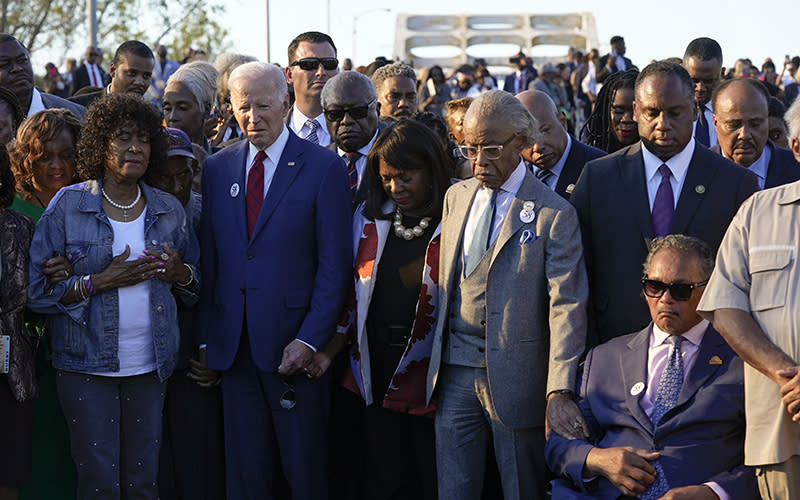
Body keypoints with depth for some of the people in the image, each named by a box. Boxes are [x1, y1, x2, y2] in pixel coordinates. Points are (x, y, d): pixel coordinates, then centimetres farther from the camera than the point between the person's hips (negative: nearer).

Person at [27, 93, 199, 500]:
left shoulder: (168, 211, 8)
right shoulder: (67, 206, -3)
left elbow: (198, 283, 17)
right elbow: (37, 291, -6)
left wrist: (180, 273, -6)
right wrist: (98, 282, -17)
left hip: (150, 366, 3)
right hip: (87, 367, -3)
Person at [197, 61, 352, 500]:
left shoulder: (324, 166, -3)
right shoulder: (217, 168, 10)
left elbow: (334, 263, -6)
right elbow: (209, 260, 11)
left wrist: (310, 340, -13)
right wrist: (205, 338, 5)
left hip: (293, 344, -4)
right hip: (234, 344, 4)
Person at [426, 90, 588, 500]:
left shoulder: (553, 215, -8)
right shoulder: (456, 197, 11)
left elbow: (566, 306, -13)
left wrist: (560, 391, -22)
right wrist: (436, 364, 14)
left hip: (516, 378, -5)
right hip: (455, 374, 5)